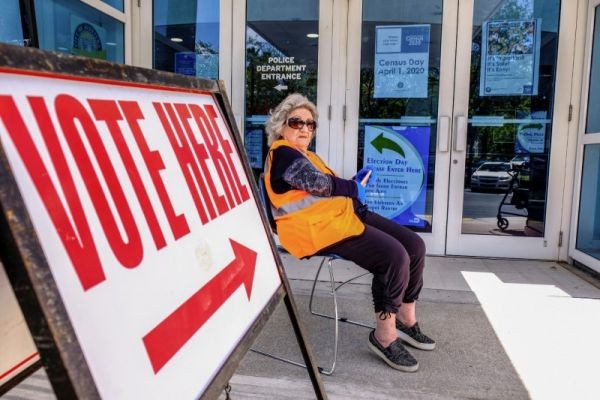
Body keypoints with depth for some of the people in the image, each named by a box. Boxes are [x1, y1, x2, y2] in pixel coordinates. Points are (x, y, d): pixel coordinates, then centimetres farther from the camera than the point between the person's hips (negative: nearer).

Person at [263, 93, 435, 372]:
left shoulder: (306, 154, 28)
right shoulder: (282, 153, -5)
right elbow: (320, 184, -15)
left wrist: (356, 182, 8)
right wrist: (353, 188, 1)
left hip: (343, 214, 11)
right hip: (319, 226, -10)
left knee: (414, 245, 1)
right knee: (394, 256, -24)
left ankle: (406, 320, 15)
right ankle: (384, 336, -8)